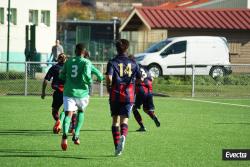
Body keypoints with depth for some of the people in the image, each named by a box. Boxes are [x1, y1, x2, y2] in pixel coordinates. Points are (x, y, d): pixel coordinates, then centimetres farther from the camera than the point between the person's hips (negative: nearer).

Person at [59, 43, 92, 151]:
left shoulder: (68, 62, 8)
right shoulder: (86, 62, -4)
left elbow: (62, 76, 12)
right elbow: (87, 75, -19)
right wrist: (90, 83, 0)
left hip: (68, 92, 1)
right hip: (81, 92, -1)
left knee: (68, 114, -7)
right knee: (81, 112, 25)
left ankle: (65, 135, -34)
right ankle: (76, 135, 17)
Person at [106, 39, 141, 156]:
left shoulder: (112, 63, -2)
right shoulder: (133, 63, 7)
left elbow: (109, 77, -16)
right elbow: (139, 78, 9)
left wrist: (108, 88, 0)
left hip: (115, 95, -1)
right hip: (128, 96, 1)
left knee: (115, 120, 10)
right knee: (124, 119, -4)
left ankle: (117, 147, 8)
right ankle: (123, 136, -37)